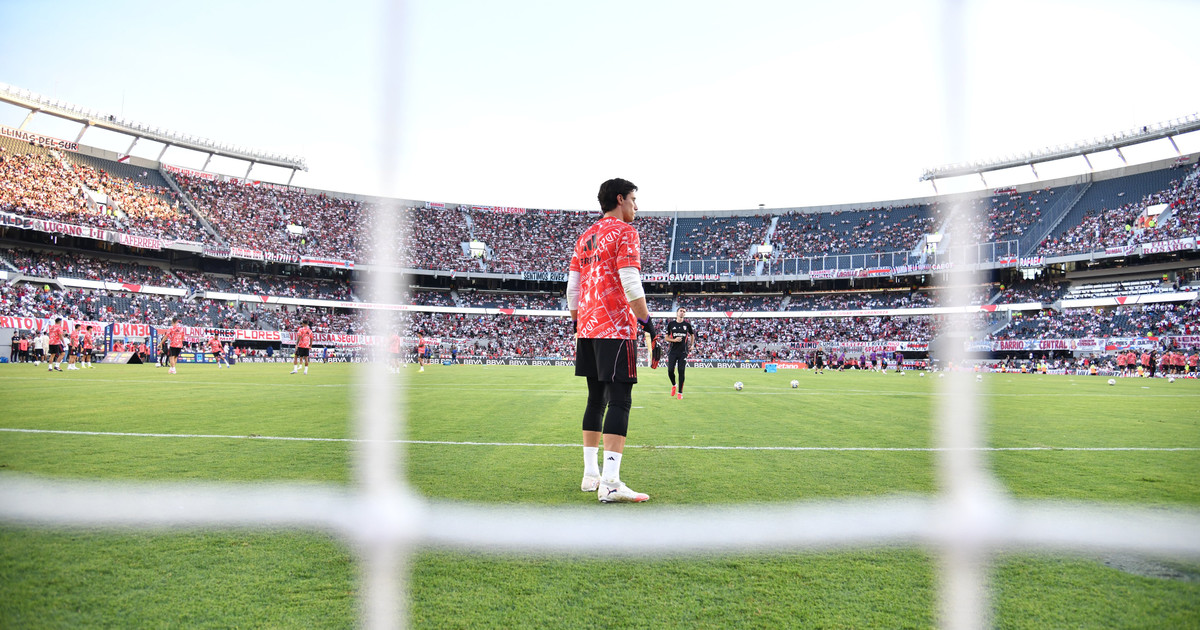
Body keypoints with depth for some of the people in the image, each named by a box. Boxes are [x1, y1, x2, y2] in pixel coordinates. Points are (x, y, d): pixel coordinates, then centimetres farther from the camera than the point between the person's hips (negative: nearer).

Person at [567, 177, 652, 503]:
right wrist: (646, 320, -9)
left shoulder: (585, 237, 19)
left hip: (588, 329, 8)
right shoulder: (624, 232, -4)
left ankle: (591, 474, 17)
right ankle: (610, 482, -15)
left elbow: (572, 287, 18)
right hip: (617, 329, -8)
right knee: (619, 401, -9)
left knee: (596, 398, 13)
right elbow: (630, 283, -15)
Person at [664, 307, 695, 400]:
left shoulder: (687, 325, 7)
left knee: (681, 371, -4)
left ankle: (680, 392, 3)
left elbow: (692, 335, 24)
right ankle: (673, 385, 26)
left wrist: (691, 345, 12)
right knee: (670, 370, -4)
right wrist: (674, 340, -10)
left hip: (683, 352, 0)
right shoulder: (671, 324, 5)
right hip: (673, 351, 0)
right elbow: (666, 337, 7)